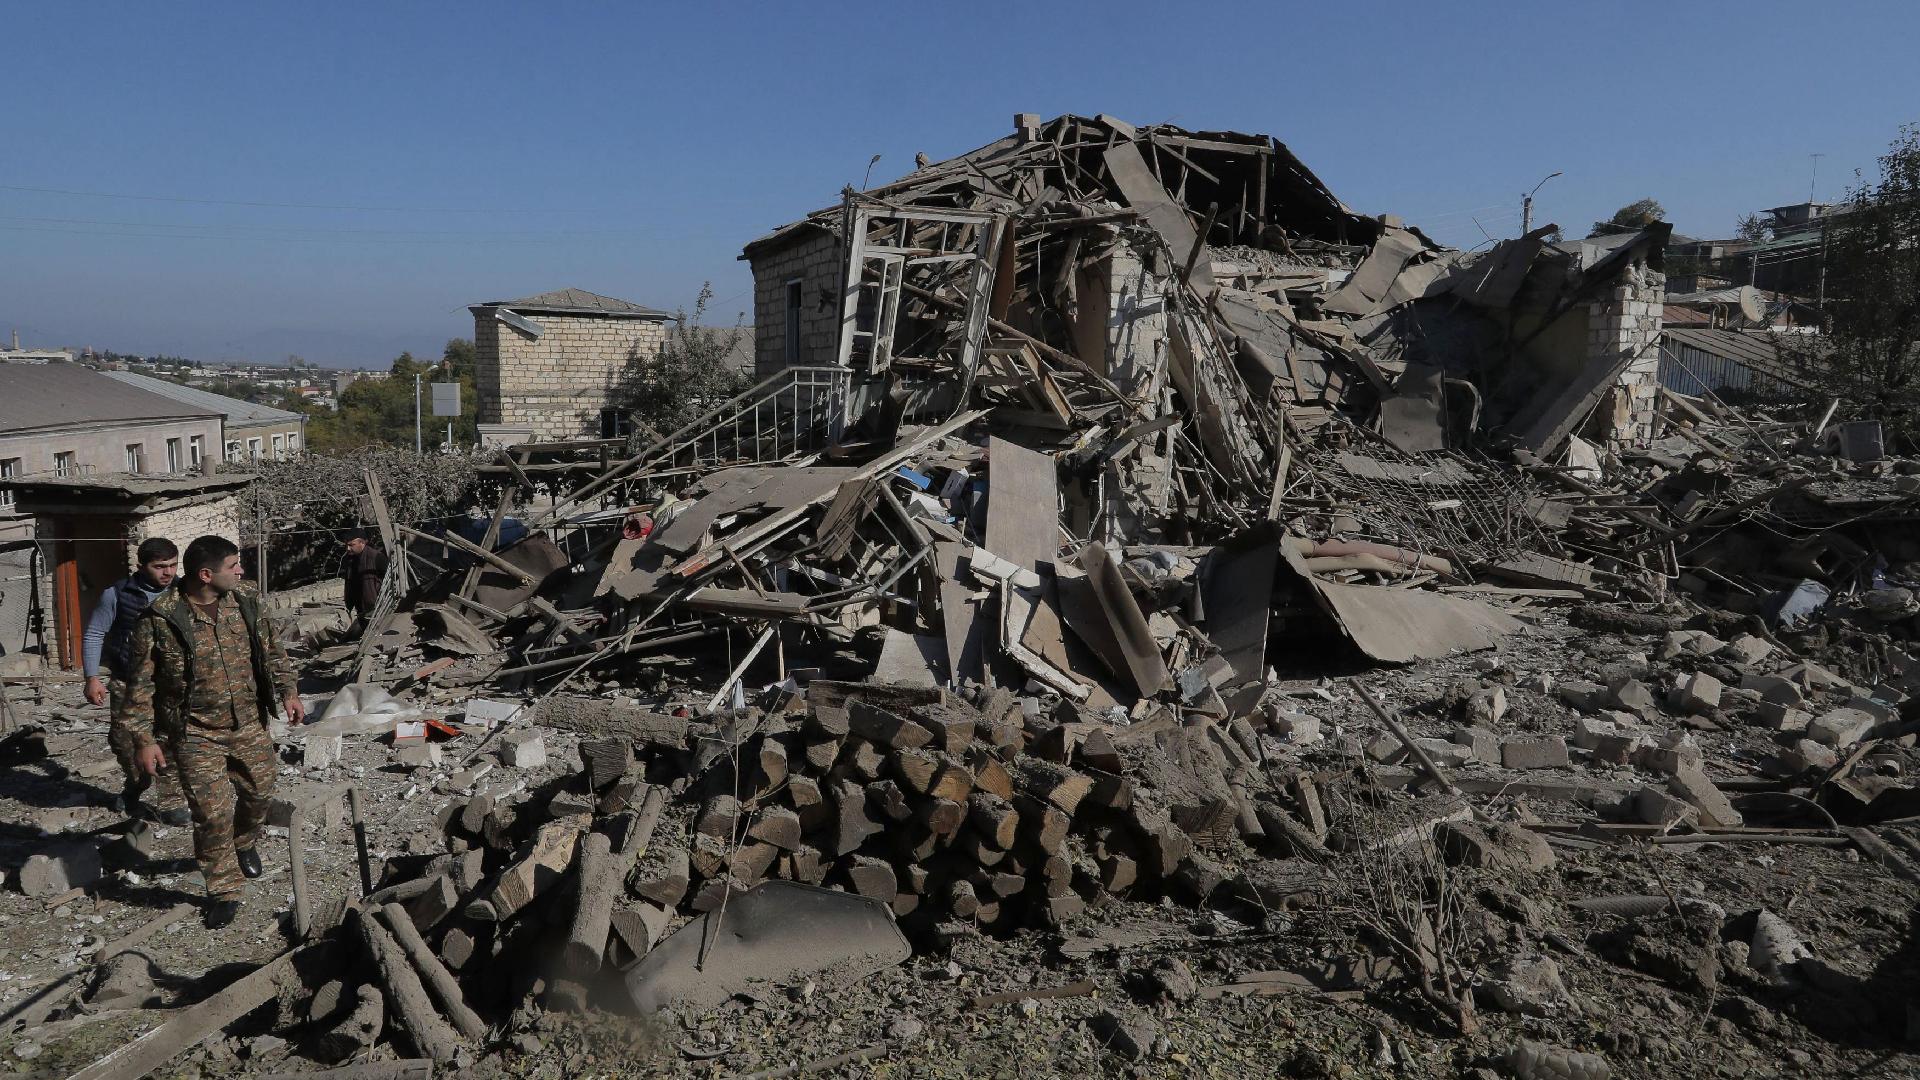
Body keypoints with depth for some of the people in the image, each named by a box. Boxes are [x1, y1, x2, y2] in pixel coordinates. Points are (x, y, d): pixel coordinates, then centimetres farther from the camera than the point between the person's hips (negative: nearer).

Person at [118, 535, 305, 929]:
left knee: (258, 792, 17)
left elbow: (272, 650, 11)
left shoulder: (246, 601, -3)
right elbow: (140, 683, -10)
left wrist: (287, 691, 6)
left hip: (249, 724, 5)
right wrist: (143, 738, -10)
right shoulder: (160, 619, -18)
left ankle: (245, 844, 48)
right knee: (212, 814, -2)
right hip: (196, 735, -4)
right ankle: (224, 891, 16)